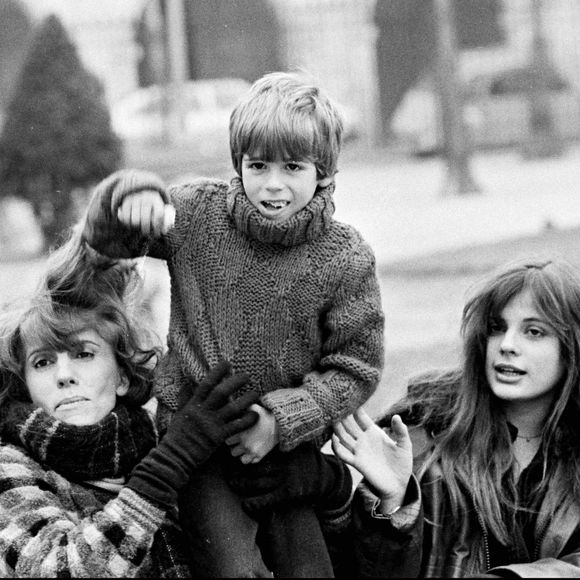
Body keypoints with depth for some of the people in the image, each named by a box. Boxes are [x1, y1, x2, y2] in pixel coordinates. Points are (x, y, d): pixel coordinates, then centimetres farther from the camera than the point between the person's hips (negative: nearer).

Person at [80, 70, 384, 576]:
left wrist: (281, 420, -17)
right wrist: (133, 194, -18)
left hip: (287, 441, 1)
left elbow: (355, 367, -5)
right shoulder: (197, 214, -4)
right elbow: (106, 238, 5)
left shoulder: (346, 258, -8)